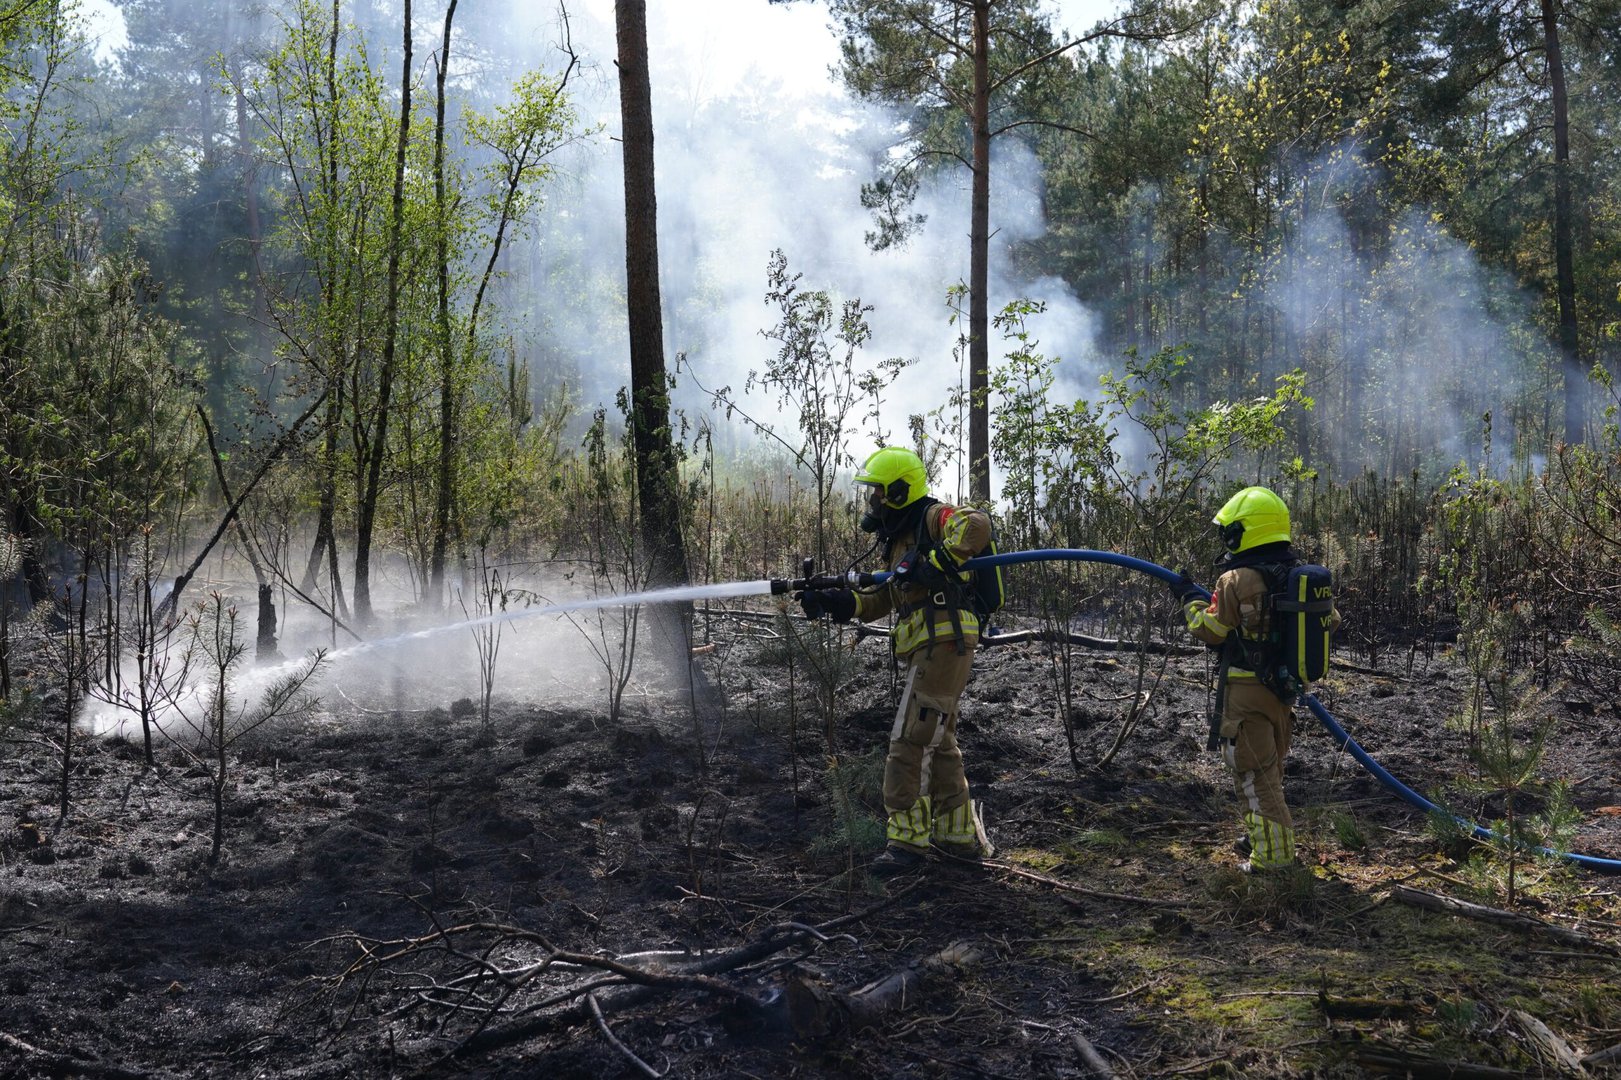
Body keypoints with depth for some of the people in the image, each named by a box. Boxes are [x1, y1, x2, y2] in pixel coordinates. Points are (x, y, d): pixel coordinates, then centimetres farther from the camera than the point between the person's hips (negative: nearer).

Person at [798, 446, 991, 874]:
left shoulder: (933, 518, -5)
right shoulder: (900, 539, 23)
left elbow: (977, 525, -27)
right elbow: (875, 602, 21)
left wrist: (934, 563, -25)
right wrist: (828, 599, 8)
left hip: (943, 643, -11)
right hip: (933, 652, 11)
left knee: (910, 743, -10)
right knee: (939, 744, 15)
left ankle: (907, 839, -5)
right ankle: (958, 835, 23)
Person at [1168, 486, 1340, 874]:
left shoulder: (1237, 579, -19)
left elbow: (1210, 630, -11)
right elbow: (1330, 619, 12)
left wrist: (1189, 597, 4)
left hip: (1246, 691, -7)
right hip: (1285, 688, 7)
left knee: (1254, 773, 1)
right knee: (1271, 767, 22)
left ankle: (1272, 853, 3)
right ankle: (1264, 834, 36)